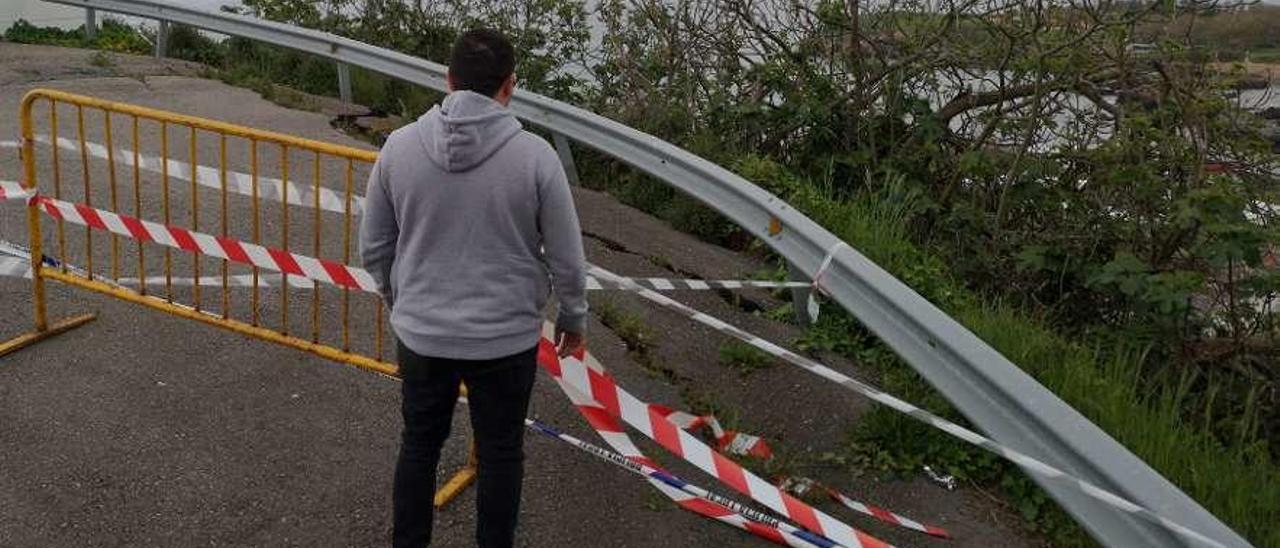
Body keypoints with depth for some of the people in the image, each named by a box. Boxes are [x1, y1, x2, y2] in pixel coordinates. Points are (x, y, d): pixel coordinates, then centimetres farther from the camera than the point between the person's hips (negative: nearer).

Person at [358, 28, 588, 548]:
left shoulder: (399, 145, -8)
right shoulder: (534, 154, -16)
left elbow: (373, 248, 2)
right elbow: (567, 258, -8)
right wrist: (573, 317, 10)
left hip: (421, 334, 3)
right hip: (507, 339, -2)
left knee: (419, 445, 22)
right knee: (500, 455, 17)